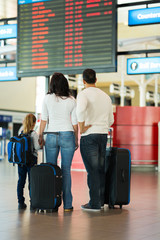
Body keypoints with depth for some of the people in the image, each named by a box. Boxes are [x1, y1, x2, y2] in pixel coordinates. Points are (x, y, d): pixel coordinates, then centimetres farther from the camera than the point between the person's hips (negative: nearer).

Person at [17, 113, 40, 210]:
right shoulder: (34, 134, -10)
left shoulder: (20, 134, 6)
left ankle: (21, 202, 12)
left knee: (21, 180, 9)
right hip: (31, 159, -5)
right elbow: (37, 147, -15)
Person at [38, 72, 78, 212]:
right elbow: (75, 123, 2)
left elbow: (44, 120, 1)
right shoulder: (71, 100, 1)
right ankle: (67, 205, 3)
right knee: (66, 170, 3)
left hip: (51, 136, 0)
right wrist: (76, 140, 12)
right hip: (67, 135, 0)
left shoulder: (47, 98, 0)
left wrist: (40, 136, 11)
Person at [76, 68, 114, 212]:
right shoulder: (106, 96, 14)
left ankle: (94, 204, -1)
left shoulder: (84, 94, -6)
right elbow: (111, 120, 19)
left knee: (92, 170, -3)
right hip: (104, 134, 6)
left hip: (89, 136, -6)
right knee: (101, 169, 12)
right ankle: (101, 200, 19)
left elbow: (81, 110, -29)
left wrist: (82, 128, -17)